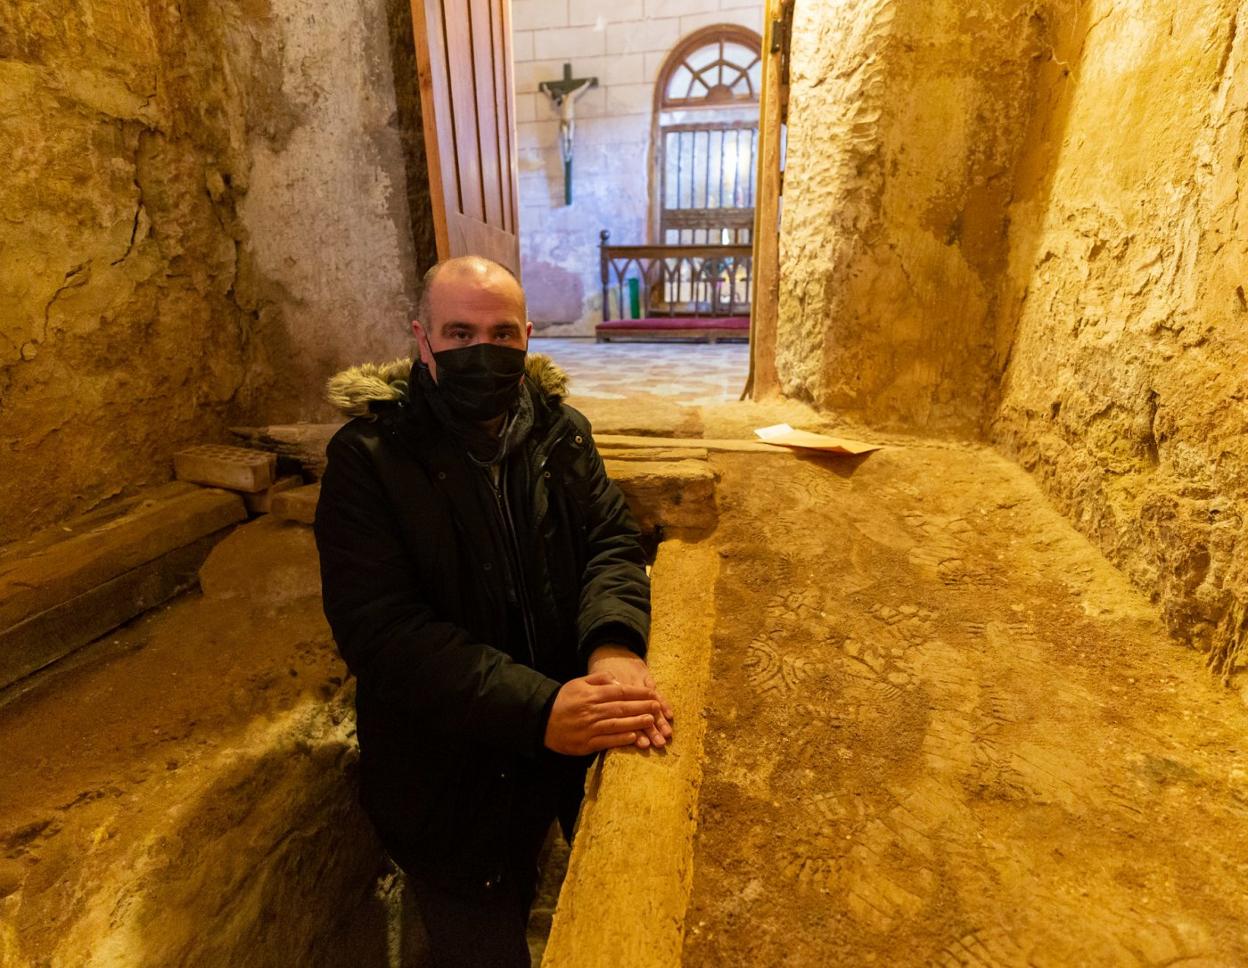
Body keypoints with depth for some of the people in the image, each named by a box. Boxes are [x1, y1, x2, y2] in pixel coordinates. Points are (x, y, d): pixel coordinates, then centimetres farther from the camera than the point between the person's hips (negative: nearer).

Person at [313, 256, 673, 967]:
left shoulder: (562, 431, -2)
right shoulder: (369, 458, -16)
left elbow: (613, 540, -7)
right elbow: (379, 628, -23)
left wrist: (615, 645, -29)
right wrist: (536, 708, -33)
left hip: (575, 741, 4)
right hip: (450, 773, -3)